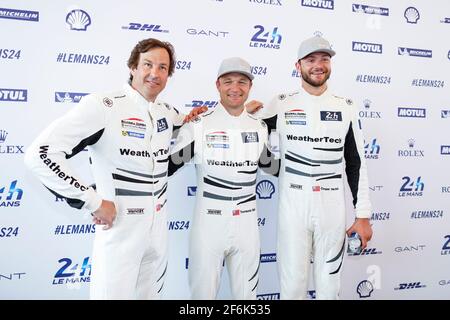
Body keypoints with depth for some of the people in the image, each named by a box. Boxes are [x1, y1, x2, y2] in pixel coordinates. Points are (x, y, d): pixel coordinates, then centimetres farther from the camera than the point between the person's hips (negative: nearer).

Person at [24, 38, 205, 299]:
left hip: (159, 230, 7)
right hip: (119, 230, -6)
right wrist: (93, 202, -20)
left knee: (150, 294, 21)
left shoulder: (167, 113, 6)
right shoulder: (103, 106, -15)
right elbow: (41, 154, -20)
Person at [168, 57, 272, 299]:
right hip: (209, 224, -3)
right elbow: (167, 167, -6)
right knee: (203, 293, 8)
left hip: (247, 225, 4)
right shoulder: (198, 126, -7)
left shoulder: (259, 128, 6)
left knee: (246, 294, 17)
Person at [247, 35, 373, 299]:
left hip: (332, 208, 1)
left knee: (329, 285, 11)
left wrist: (363, 215, 3)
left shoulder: (346, 108, 5)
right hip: (293, 206, -1)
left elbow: (356, 164, 6)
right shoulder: (281, 105, 1)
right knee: (293, 284, 5)